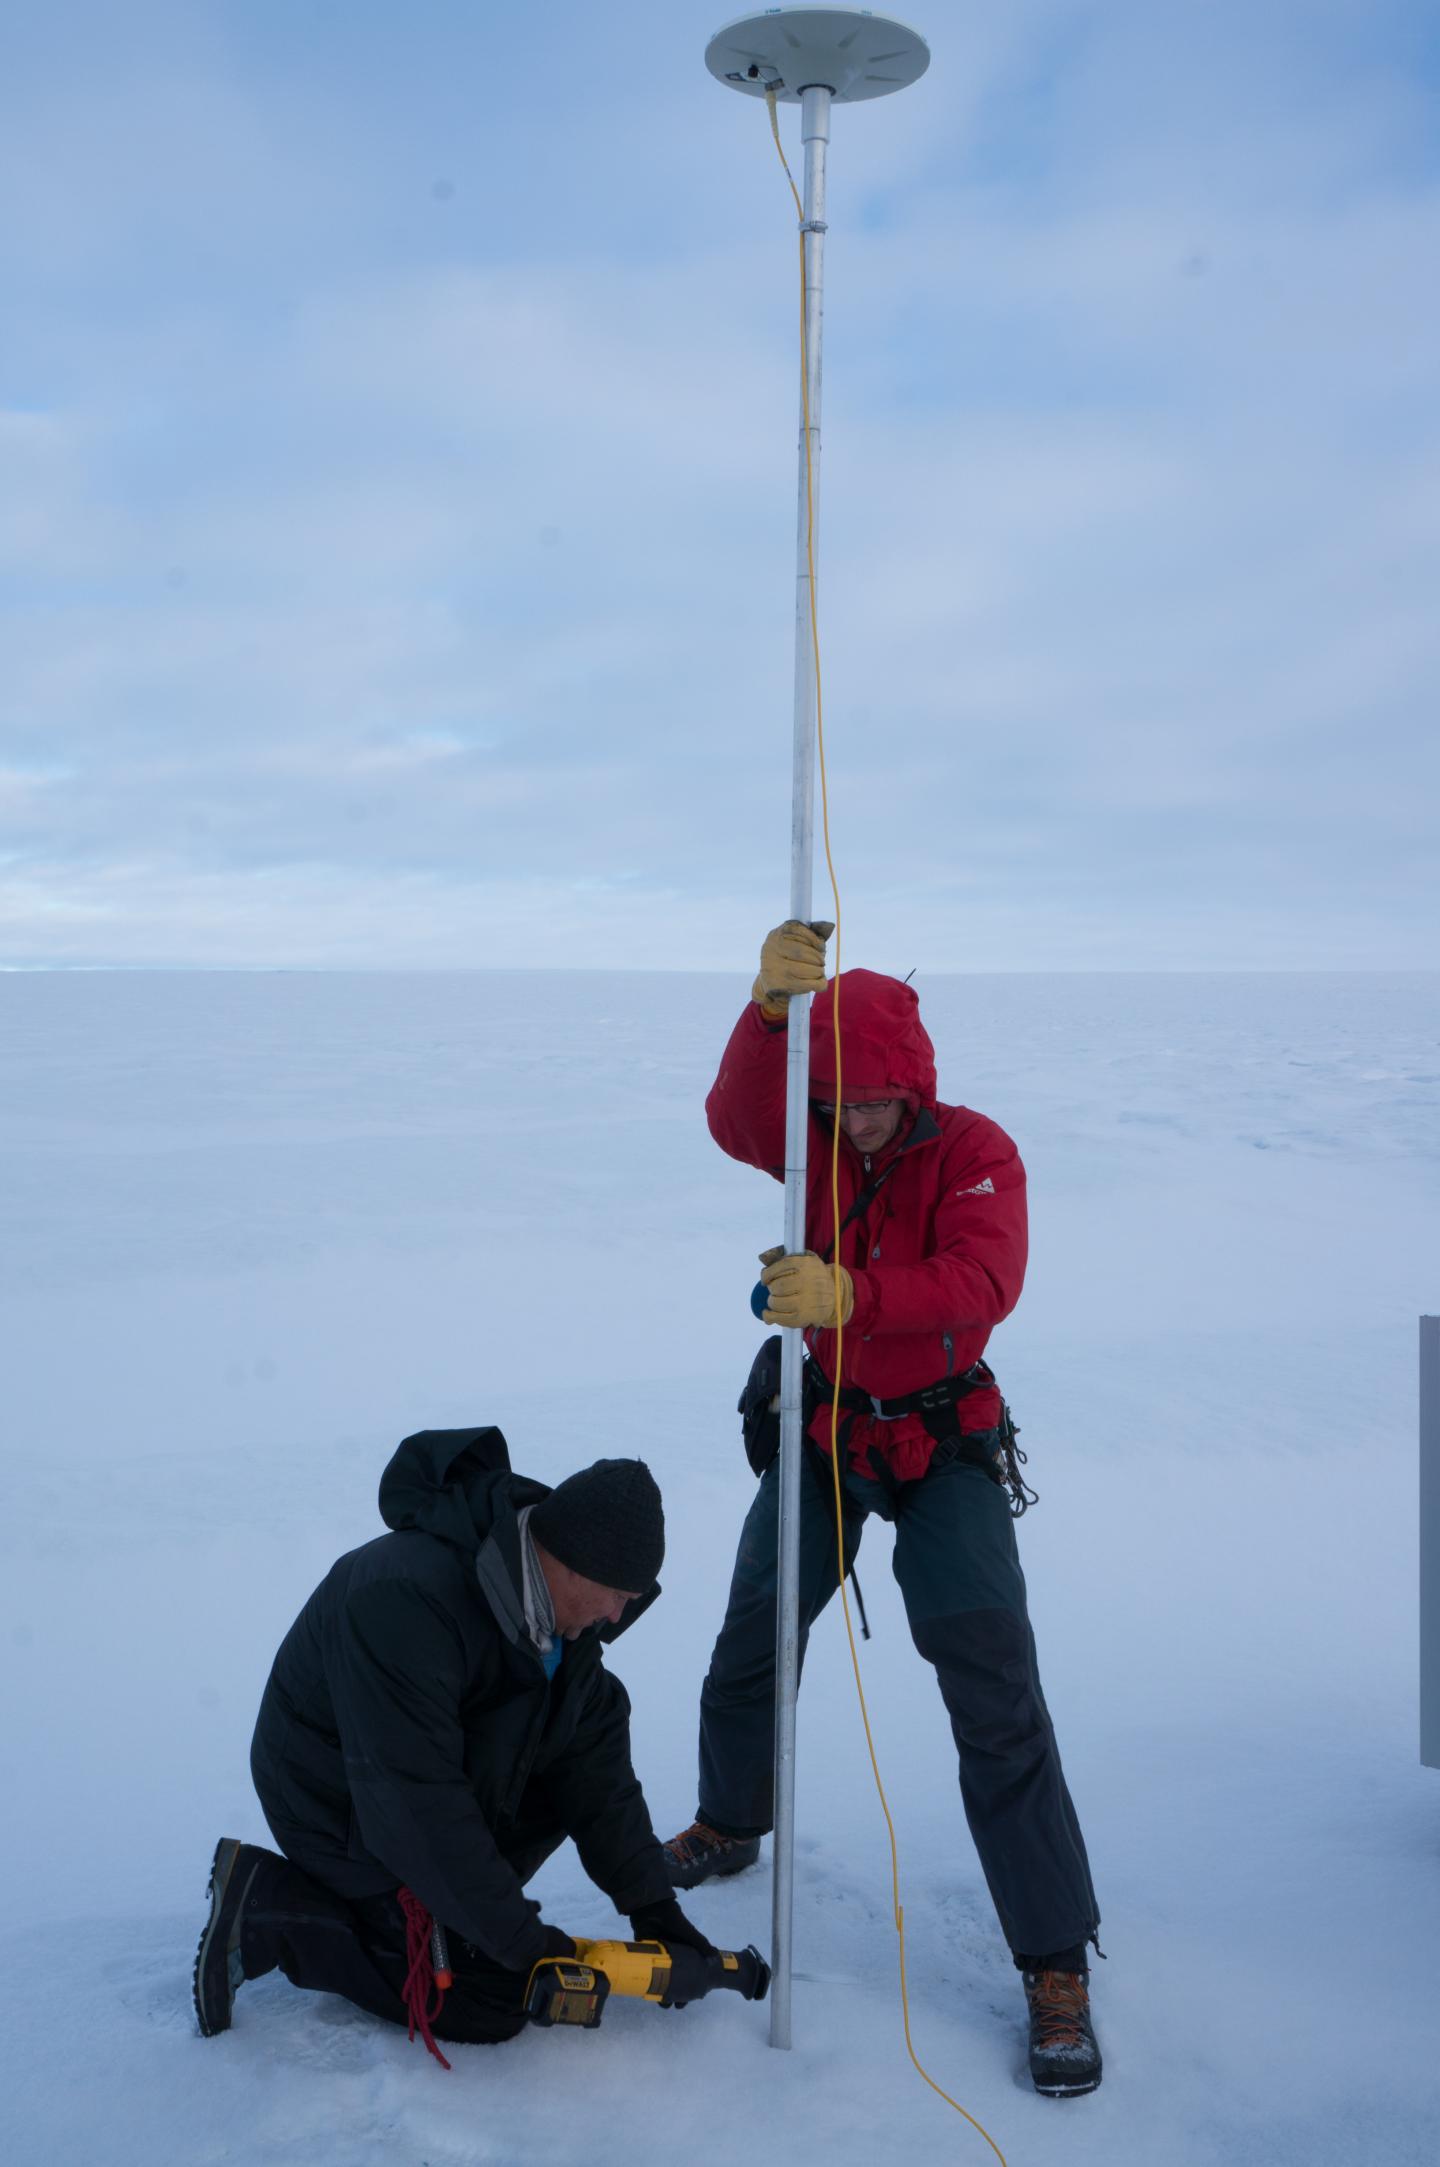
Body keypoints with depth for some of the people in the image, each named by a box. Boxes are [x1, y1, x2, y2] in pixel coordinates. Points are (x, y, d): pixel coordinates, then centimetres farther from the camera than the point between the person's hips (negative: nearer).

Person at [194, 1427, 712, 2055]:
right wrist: (525, 1942, -28)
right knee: (488, 2002, -12)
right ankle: (266, 1906, -4)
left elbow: (593, 1757, -2)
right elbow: (416, 1805, -34)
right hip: (344, 1809, -8)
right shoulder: (404, 1602, -36)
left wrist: (651, 1906, -6)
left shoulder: (560, 1600, -8)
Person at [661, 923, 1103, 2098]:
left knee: (995, 1697, -9)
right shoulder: (810, 1137, -6)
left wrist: (847, 1295, -47)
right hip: (822, 1430, 4)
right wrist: (771, 1004, -46)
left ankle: (1057, 1965, 0)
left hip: (943, 1441, -3)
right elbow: (735, 1117, -30)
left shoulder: (975, 1151, -15)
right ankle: (731, 1823, 44)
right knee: (751, 1646, 14)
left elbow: (984, 1282, -32)